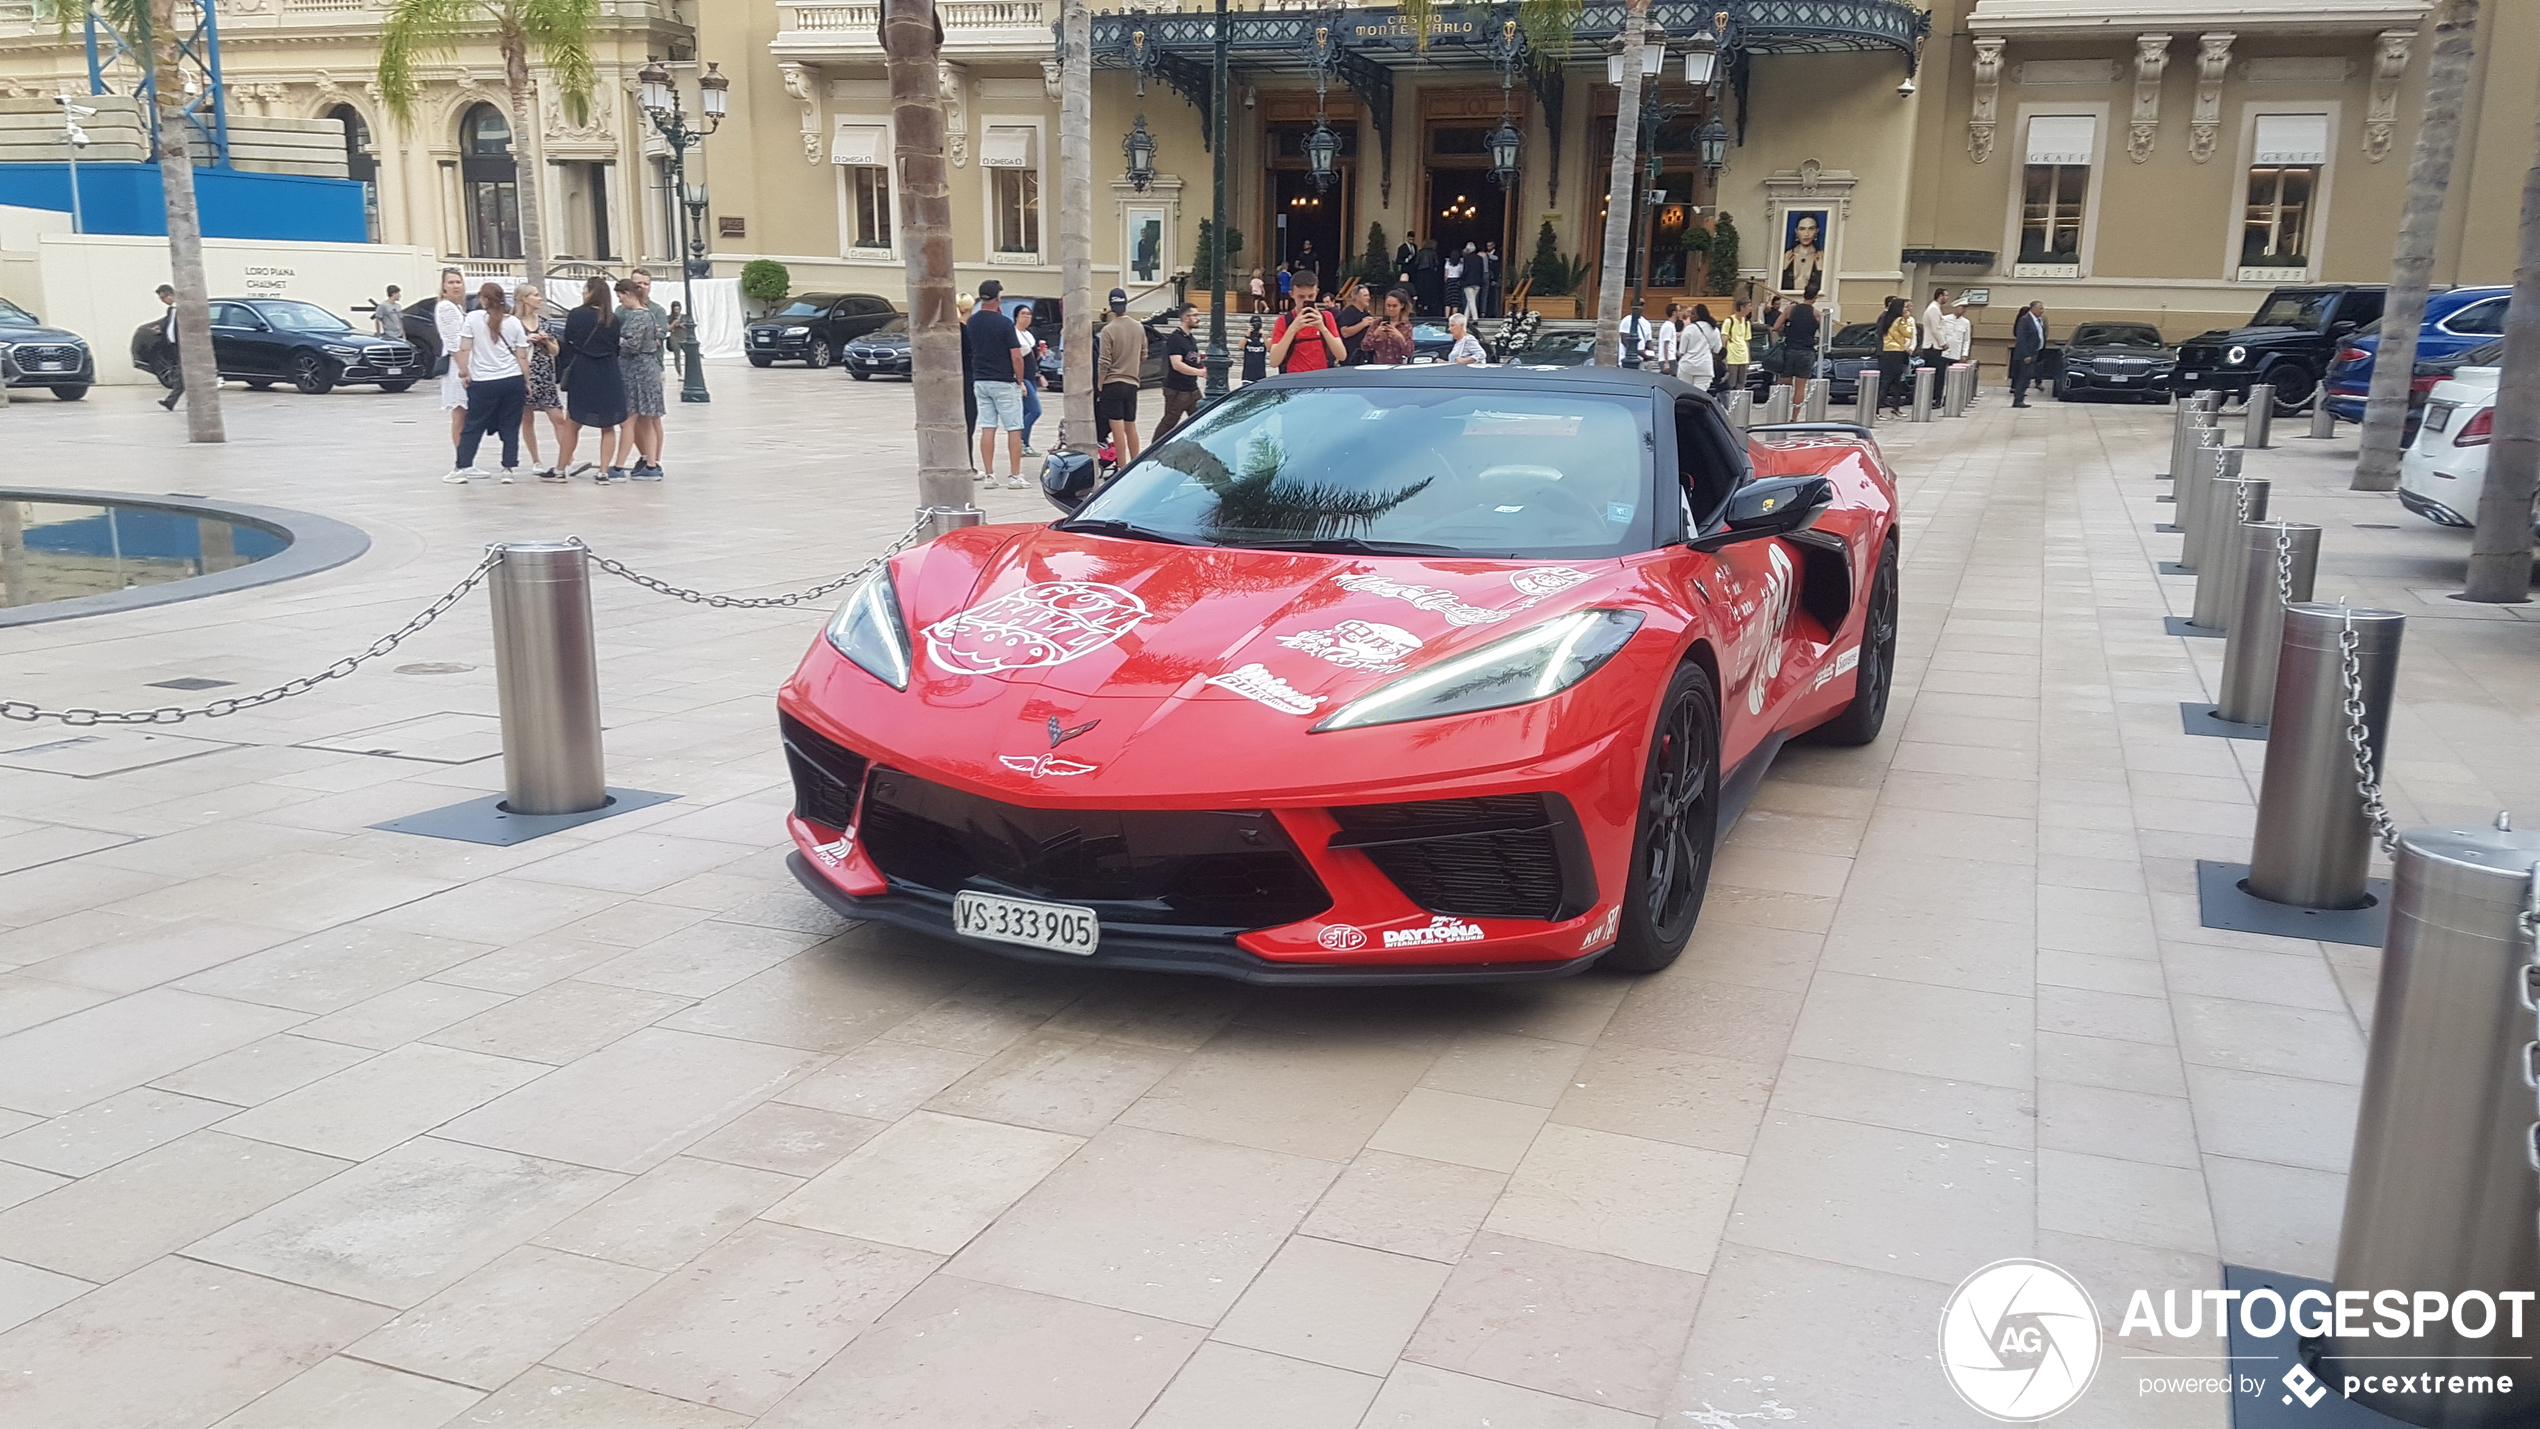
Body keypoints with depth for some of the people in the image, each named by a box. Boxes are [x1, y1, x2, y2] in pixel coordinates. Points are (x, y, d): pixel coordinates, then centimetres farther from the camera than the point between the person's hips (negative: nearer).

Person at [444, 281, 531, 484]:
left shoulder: (473, 318, -2)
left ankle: (462, 468, 5)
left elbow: (464, 349, -6)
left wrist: (464, 372, 3)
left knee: (472, 427, 7)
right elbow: (522, 357, 3)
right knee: (510, 427, 7)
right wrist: (527, 383, 9)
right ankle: (508, 469, 3)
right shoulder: (514, 322, 4)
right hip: (513, 381, 2)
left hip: (483, 383, -2)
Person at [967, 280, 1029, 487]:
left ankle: (988, 474, 6)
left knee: (987, 428, 8)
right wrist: (1020, 380, -2)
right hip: (1004, 382, -5)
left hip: (980, 380, 5)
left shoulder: (972, 322, 3)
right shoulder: (1004, 323, -14)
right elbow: (1016, 356, -16)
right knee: (1014, 429, 1)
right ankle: (1014, 475, -1)